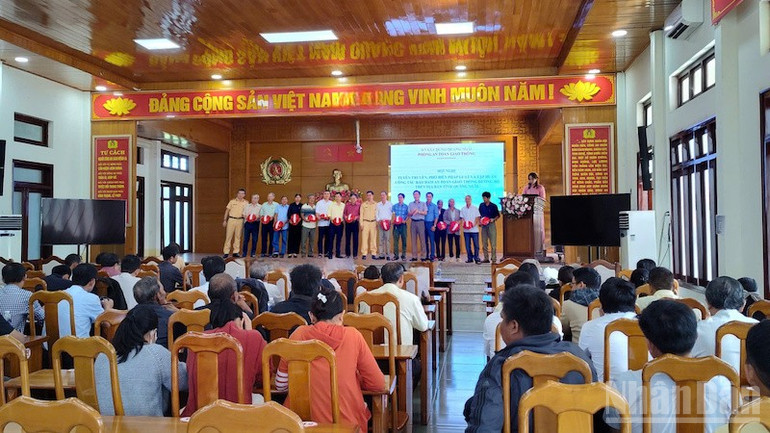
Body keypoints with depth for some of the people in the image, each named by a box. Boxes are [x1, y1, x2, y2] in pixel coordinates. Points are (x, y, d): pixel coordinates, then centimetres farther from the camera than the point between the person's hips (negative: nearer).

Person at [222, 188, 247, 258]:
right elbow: (227, 210, 8)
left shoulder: (246, 203, 7)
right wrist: (225, 220, 3)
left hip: (240, 220, 1)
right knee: (228, 236, -2)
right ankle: (226, 252, 0)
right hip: (231, 219, -1)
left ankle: (235, 252, 9)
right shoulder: (232, 201, 5)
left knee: (238, 236, 3)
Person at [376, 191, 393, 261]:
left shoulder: (390, 204, 8)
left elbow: (392, 213, 2)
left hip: (387, 222, -3)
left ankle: (388, 254, -7)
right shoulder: (378, 204, 15)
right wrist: (378, 220, -2)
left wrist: (390, 220, -11)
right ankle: (381, 254, 1)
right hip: (380, 223, 3)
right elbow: (377, 213, 12)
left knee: (387, 238, -7)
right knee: (380, 238, -1)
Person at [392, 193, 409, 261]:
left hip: (403, 224, -1)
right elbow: (393, 214, 8)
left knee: (404, 240, 2)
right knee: (395, 240, -2)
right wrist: (393, 220, -9)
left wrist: (405, 220, -13)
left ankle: (403, 255, 8)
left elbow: (408, 215, 4)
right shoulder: (394, 206, 10)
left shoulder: (406, 206, 7)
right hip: (396, 225, 1)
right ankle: (395, 255, 2)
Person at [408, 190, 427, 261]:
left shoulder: (423, 204, 10)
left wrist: (418, 211, -12)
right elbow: (409, 214, 11)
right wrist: (413, 212, -9)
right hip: (413, 222, 2)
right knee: (413, 239, -1)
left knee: (422, 238, -7)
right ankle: (414, 256, 0)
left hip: (421, 222, -2)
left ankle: (423, 255, -6)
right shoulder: (411, 204, 17)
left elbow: (425, 213, -1)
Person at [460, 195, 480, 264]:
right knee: (467, 245, 4)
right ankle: (470, 258, 11)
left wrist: (474, 224, -14)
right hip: (466, 230, 2)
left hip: (474, 229, -2)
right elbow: (462, 218, 9)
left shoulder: (475, 208, 6)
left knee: (476, 244, -5)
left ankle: (476, 258, -2)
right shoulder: (463, 209, 12)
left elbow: (477, 217, 3)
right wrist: (463, 222, -11)